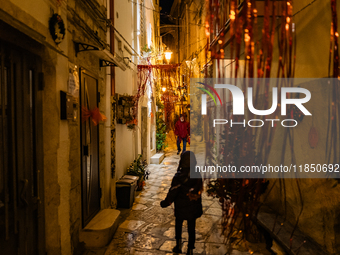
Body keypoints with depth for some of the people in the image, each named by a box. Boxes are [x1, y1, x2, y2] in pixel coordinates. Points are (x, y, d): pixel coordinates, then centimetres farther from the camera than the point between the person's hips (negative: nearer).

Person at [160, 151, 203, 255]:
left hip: (181, 208, -3)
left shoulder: (179, 177, -27)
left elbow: (172, 193, -21)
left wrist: (165, 203, -5)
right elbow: (200, 189, 1)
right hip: (194, 208, 4)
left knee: (178, 226, 23)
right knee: (191, 228, 18)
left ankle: (178, 245, 33)